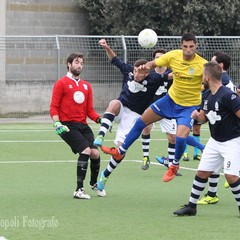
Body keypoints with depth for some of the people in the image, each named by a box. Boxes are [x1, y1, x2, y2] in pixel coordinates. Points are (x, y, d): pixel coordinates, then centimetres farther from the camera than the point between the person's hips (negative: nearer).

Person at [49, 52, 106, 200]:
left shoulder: (87, 86, 18)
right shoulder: (61, 83, 2)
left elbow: (90, 110, 17)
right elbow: (54, 107, -3)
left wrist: (99, 119, -2)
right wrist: (57, 124, -17)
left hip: (83, 125, 5)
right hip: (68, 126, -5)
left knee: (95, 153, -7)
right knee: (86, 150, -23)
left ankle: (94, 183, 23)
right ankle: (79, 190, -17)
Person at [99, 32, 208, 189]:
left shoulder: (202, 64, -24)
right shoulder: (173, 56, -12)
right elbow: (154, 63, 0)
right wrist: (146, 67, -23)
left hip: (190, 106, -5)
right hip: (171, 99, 5)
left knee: (180, 137, -22)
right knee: (141, 121, 11)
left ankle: (175, 165, 11)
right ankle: (120, 152, 29)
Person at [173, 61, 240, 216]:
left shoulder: (228, 95, -22)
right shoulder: (208, 97, 6)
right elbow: (205, 117, 17)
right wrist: (198, 116, -4)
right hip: (215, 141, 8)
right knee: (202, 172, 7)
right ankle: (191, 206, 17)